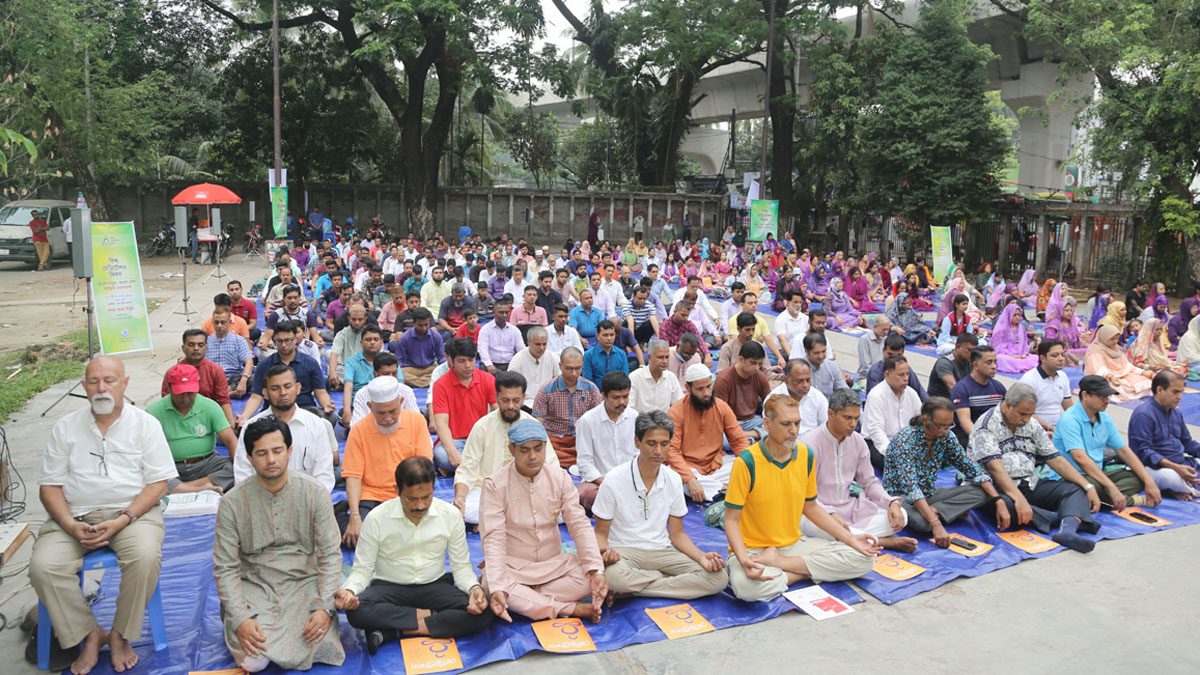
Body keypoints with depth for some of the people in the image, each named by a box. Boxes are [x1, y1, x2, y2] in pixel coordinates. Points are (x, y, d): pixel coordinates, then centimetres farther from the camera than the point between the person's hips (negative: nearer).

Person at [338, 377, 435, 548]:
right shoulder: (359, 430, -2)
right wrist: (355, 517, -16)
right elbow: (353, 476, -5)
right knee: (358, 539, -23)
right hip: (372, 497, -1)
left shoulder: (417, 420, 2)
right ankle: (341, 515, 10)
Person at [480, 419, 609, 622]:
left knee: (589, 575, -24)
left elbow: (579, 525, -6)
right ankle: (571, 609, -24)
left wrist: (596, 570, -21)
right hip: (513, 566, -2)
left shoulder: (560, 478, -1)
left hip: (554, 563, 3)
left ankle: (524, 601, -18)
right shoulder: (495, 484, -11)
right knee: (490, 583, -35)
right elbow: (493, 538, -18)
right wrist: (497, 588, -32)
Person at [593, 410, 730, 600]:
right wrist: (605, 552, -26)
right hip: (624, 552, -4)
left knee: (719, 577, -18)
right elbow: (600, 533, -2)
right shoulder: (614, 480, -8)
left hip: (661, 551, 4)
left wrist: (702, 557, -9)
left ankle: (632, 591, -16)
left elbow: (677, 533, 10)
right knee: (613, 576, -40)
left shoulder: (673, 481, 3)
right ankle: (668, 578, -10)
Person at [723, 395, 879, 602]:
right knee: (746, 586, -38)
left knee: (863, 558, -10)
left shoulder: (806, 455, 1)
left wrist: (850, 538, 3)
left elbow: (810, 507, 13)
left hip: (795, 544, 6)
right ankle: (808, 572, -11)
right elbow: (731, 519, -13)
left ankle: (779, 562, -11)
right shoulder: (747, 462, -17)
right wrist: (743, 559, -30)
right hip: (753, 549, -6)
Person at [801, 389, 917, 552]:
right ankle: (882, 541, -24)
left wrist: (892, 503, -6)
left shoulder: (858, 441, 5)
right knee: (817, 525, -41)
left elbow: (869, 482, 13)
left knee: (901, 515, -12)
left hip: (850, 507, 6)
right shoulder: (811, 443, -14)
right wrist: (831, 515, -32)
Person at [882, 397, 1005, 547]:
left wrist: (999, 501, -12)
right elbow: (910, 486, -36)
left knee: (982, 491, -10)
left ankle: (935, 511, -20)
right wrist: (936, 524, -44)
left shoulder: (946, 437, -5)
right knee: (921, 522, -41)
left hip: (928, 494, 7)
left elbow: (972, 469, 1)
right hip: (900, 495, -7)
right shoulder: (905, 439, -27)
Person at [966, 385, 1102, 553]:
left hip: (1031, 485, 7)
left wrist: (1088, 487, 1)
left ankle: (1068, 529, -39)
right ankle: (1073, 518, -27)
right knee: (1000, 504, -39)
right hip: (999, 488, -7)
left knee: (1076, 489, -10)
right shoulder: (987, 427, -11)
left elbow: (1056, 460, 11)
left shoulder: (1031, 425, 12)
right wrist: (1019, 499, -34)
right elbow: (996, 468, -22)